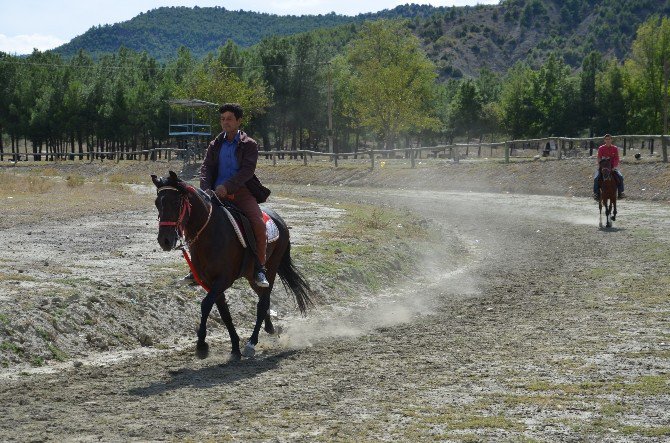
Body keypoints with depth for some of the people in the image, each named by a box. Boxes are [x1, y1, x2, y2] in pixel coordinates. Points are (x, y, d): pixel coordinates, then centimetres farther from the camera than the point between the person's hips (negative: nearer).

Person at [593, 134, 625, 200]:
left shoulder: (615, 148, 4)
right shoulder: (601, 148, 2)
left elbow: (617, 159, -1)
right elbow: (599, 158, -1)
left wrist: (615, 167, -15)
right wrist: (600, 166, -16)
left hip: (612, 167, 1)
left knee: (620, 177, -22)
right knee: (596, 178, -26)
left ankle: (620, 192, -12)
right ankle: (596, 193, -15)